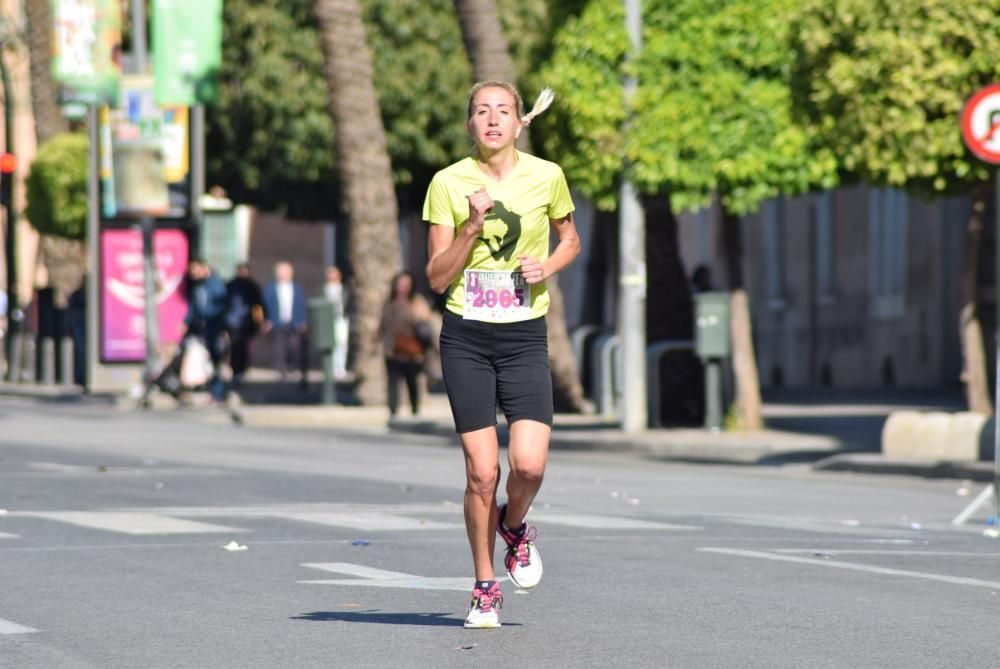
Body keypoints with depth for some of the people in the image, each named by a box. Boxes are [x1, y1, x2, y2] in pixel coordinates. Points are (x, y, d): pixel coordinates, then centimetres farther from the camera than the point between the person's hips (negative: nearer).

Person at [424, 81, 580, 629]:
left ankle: (515, 528, 20)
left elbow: (570, 239, 18)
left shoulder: (546, 177, 1)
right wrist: (473, 226, -16)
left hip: (525, 336, 1)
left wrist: (548, 265, -3)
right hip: (466, 338, -1)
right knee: (481, 471, -3)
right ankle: (484, 588, 14)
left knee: (529, 464, -15)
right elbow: (437, 277, -3)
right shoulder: (448, 183, -2)